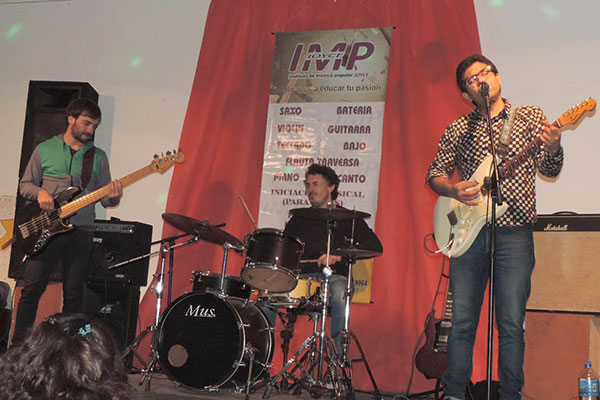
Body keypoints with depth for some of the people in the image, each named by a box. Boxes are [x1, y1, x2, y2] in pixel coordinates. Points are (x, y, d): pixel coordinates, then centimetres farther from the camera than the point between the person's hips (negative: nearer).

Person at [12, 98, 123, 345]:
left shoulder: (98, 156, 11)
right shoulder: (45, 149, 9)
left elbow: (104, 197, 9)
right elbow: (25, 185, 12)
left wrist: (113, 197, -15)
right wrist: (40, 192, -10)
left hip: (80, 232, 1)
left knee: (73, 295, 3)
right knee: (31, 289, -3)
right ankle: (18, 345, 7)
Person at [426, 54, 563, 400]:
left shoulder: (531, 117, 8)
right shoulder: (458, 130, 11)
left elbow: (550, 170, 2)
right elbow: (434, 173, 13)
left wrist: (553, 149, -21)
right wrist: (453, 189, -8)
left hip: (514, 233, -1)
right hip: (468, 232, 2)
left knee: (512, 323, -1)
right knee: (462, 320, 5)